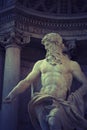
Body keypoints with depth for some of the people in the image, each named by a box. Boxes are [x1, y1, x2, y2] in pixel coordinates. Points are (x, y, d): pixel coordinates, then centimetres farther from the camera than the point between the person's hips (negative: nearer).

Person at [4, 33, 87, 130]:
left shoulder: (71, 64, 14)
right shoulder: (40, 64, 22)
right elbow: (26, 81, 16)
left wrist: (74, 97, -5)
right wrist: (12, 94, 1)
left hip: (61, 102, -2)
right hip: (42, 101, 2)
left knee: (54, 120, -34)